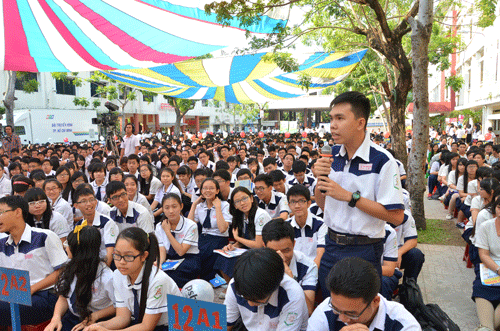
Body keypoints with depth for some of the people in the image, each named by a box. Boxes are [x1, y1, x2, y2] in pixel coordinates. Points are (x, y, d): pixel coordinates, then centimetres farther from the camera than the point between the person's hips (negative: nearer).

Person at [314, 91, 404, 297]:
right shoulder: (332, 155, 3)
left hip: (364, 251, -5)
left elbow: (396, 216, -18)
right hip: (332, 246, 5)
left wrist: (349, 196, -20)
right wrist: (321, 179, -9)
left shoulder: (382, 161, -15)